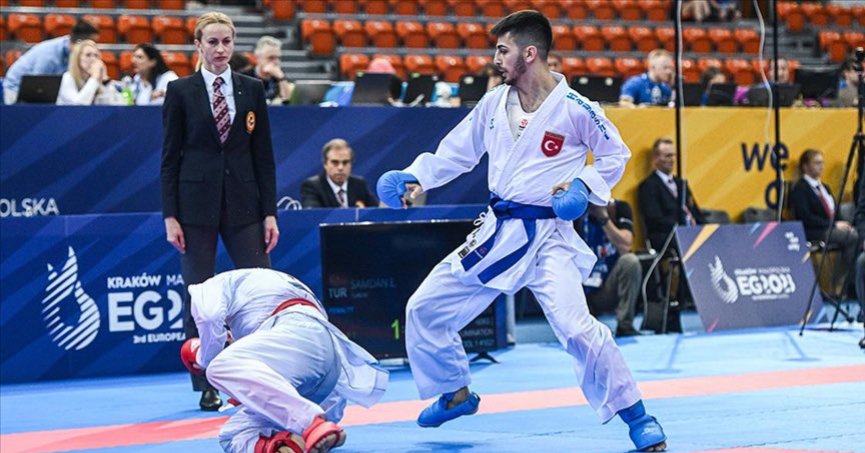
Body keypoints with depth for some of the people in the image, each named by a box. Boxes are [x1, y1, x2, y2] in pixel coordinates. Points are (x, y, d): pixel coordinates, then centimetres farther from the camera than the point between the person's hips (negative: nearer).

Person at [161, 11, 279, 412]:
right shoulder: (180, 91, 2)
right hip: (196, 204, -2)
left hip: (243, 204, 2)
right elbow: (170, 156, 1)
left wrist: (270, 212, 1)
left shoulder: (252, 90, 7)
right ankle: (207, 387, 9)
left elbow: (264, 154, 7)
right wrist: (170, 216, -5)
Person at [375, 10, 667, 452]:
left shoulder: (573, 109, -12)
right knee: (424, 309, 10)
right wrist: (413, 178, -2)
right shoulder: (494, 103, 4)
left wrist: (584, 185, -15)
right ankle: (456, 394, 33)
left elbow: (615, 154, 0)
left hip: (549, 235, -6)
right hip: (497, 232, 6)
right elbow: (455, 151, 12)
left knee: (576, 327, -24)